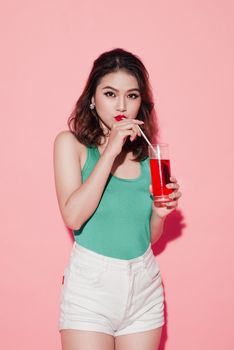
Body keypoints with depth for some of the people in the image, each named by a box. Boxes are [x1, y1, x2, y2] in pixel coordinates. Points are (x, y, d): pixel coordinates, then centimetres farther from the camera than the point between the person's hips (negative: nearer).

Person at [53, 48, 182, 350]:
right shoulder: (71, 143, -4)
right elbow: (73, 217, -19)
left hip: (144, 283, 4)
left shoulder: (147, 153, 6)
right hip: (91, 283, -3)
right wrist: (110, 152, -18)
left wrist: (160, 212, -8)